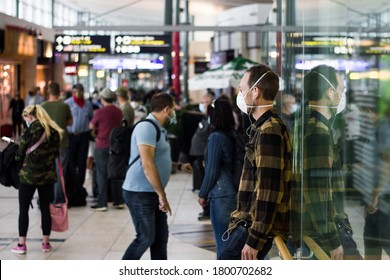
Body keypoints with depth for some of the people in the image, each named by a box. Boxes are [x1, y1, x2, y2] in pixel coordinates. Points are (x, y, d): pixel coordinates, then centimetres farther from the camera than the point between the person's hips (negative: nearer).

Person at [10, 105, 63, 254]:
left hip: (28, 175, -4)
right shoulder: (54, 131, 4)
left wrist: (20, 165, 13)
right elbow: (55, 152, 9)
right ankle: (46, 243, 16)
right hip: (48, 175, 5)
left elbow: (20, 154, -5)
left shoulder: (29, 131, -11)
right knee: (45, 208, 12)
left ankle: (21, 244, 6)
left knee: (23, 209, 5)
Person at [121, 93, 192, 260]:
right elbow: (147, 164, -25)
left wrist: (178, 166, 24)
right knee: (146, 238, -7)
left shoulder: (159, 129, 15)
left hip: (154, 193, 10)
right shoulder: (147, 128, -17)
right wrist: (162, 194, -24)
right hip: (140, 194, -10)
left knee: (160, 237, 12)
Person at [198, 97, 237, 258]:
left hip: (221, 195, -8)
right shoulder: (232, 136, 8)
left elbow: (212, 170, -12)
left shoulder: (216, 137, -13)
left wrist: (203, 194, -3)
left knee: (222, 241, -2)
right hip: (234, 192, 8)